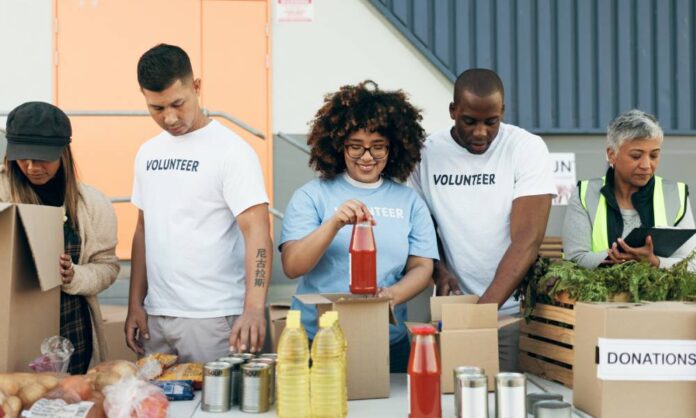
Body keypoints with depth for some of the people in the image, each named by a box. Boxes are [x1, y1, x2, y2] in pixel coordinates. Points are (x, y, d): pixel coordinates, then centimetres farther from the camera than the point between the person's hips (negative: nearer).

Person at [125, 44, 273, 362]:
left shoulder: (231, 151, -10)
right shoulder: (147, 153, 11)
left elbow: (257, 231, -19)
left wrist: (254, 308, -32)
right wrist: (135, 304, 9)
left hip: (213, 319, -6)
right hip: (156, 316, 6)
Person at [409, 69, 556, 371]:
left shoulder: (527, 148, -9)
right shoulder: (427, 153, 0)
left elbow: (526, 241, -16)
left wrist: (486, 306, -25)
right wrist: (439, 271, -10)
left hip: (513, 310, -2)